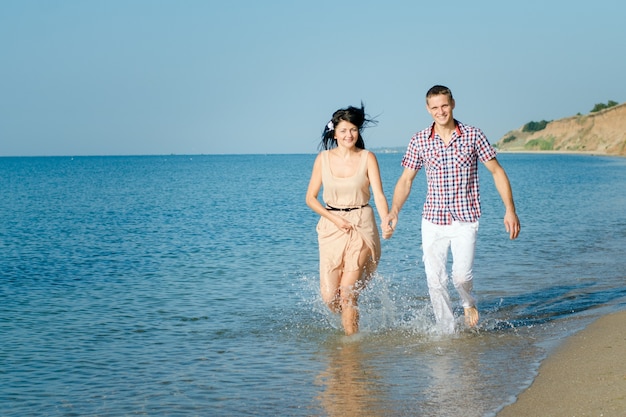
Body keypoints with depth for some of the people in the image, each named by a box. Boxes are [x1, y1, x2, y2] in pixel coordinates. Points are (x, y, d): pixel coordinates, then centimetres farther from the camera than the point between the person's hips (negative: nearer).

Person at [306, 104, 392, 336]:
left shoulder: (367, 158, -3)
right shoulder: (323, 158, 2)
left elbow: (379, 195, -11)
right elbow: (311, 198, 4)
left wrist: (387, 222, -28)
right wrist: (334, 218, -9)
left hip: (361, 228, -2)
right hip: (331, 228, 2)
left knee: (348, 293, -9)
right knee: (329, 296, -1)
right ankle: (348, 320, 33)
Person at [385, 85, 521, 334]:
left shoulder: (473, 136, -2)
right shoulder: (419, 141, 2)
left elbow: (497, 172, 3)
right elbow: (406, 180, 7)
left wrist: (510, 210, -5)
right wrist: (394, 210, -10)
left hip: (466, 220, -2)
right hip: (433, 221, 2)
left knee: (461, 276, -15)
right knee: (435, 280, 0)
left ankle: (468, 303, 20)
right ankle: (447, 333, 15)